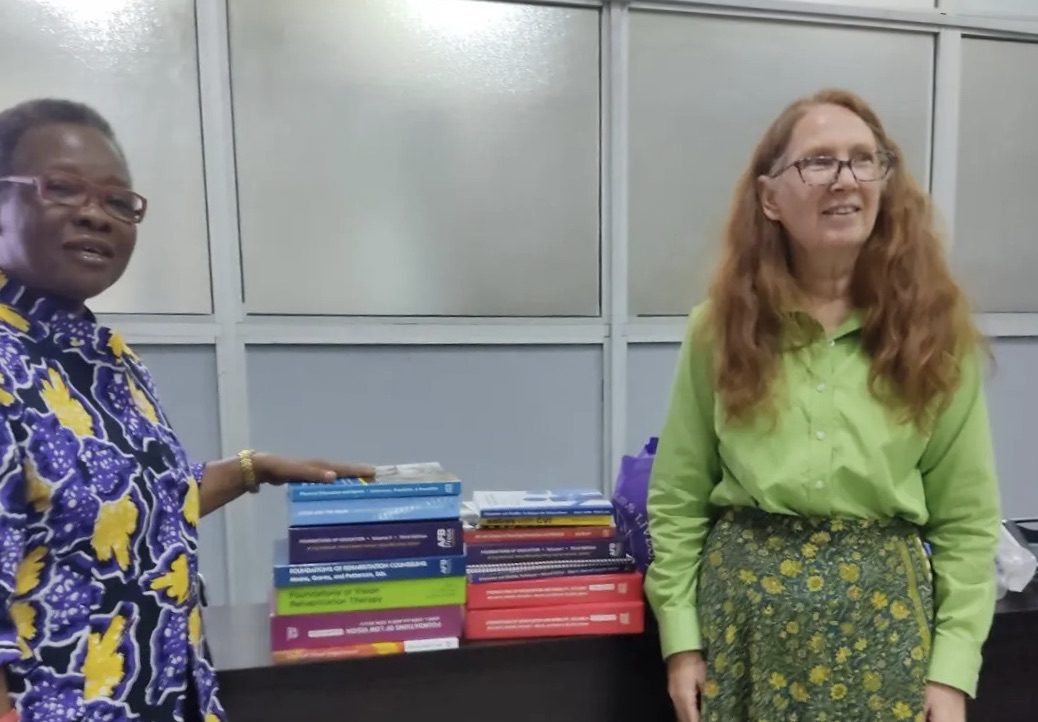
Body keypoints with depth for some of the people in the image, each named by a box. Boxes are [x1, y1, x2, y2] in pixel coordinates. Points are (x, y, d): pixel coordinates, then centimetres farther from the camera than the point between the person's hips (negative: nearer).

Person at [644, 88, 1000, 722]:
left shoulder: (936, 333, -2)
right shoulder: (720, 327, -4)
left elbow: (968, 519, 1)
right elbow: (678, 499, -2)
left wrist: (953, 668, -2)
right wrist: (681, 637, -3)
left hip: (884, 610, 1)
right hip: (742, 601, 0)